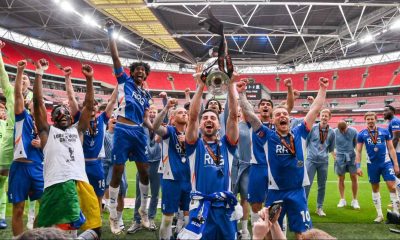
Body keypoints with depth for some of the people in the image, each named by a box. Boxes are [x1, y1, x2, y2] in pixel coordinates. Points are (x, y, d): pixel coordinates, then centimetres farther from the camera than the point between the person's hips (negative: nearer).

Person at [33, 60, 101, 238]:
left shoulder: (77, 130, 24)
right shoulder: (47, 131, 17)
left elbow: (89, 105, 19)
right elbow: (38, 102, 9)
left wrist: (89, 79, 13)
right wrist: (39, 73, 7)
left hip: (81, 183, 3)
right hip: (56, 184, -3)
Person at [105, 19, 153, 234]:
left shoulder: (146, 94, 20)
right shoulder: (124, 80, 9)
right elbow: (115, 56, 2)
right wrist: (111, 33, -2)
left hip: (139, 132, 5)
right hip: (122, 130, -5)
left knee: (144, 172, 9)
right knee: (117, 172, -1)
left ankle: (143, 210, 26)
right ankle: (113, 215, 10)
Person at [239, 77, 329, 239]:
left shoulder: (299, 133, 1)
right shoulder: (268, 136, -4)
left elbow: (315, 110, 4)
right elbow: (249, 114, -9)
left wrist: (323, 89, 4)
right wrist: (241, 93, -13)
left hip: (297, 191, 1)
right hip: (275, 192, -1)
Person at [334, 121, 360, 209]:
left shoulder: (353, 131, -7)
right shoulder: (334, 132, -9)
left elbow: (357, 144, 4)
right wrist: (334, 153, -1)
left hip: (351, 156, 1)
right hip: (340, 156, 0)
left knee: (354, 178, 1)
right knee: (341, 178, 6)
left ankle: (354, 200, 14)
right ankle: (342, 199, 18)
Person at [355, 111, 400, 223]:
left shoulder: (384, 131, 0)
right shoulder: (362, 134, -1)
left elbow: (391, 149, 3)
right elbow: (358, 151, 2)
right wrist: (358, 166, -4)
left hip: (386, 162, -1)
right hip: (372, 164, 1)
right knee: (375, 189, 9)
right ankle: (379, 214, 20)